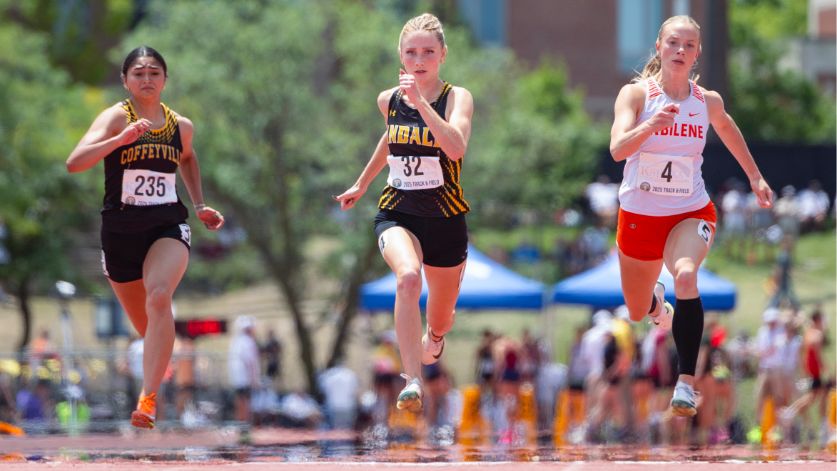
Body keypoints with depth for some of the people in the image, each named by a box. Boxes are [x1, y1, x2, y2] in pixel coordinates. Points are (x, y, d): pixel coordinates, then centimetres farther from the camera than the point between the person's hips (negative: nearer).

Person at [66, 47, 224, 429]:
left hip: (168, 228, 0)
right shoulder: (116, 118, -8)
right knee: (144, 324, 12)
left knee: (158, 297, -29)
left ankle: (148, 397, -34)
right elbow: (75, 162, -23)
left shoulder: (181, 126, 5)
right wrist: (121, 139, -35)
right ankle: (162, 365, 49)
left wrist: (200, 206, 20)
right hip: (120, 231, 0)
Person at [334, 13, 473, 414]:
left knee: (439, 322, 16)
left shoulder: (457, 98, -11)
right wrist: (362, 183, 33)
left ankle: (434, 336, 57)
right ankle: (412, 383, -39)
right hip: (397, 215, 1)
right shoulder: (388, 100, 1)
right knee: (408, 277, -34)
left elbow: (457, 147, -31)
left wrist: (421, 103, -37)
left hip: (445, 220, -1)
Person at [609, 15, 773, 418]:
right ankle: (658, 300, 59)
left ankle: (686, 383, -34)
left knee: (685, 276, -34)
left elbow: (727, 127, 21)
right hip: (639, 215, 1)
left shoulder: (707, 102, -3)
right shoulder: (636, 94, -12)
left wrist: (754, 176, 29)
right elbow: (618, 149, -27)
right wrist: (651, 125, -45)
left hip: (690, 214, 0)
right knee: (637, 313, 17)